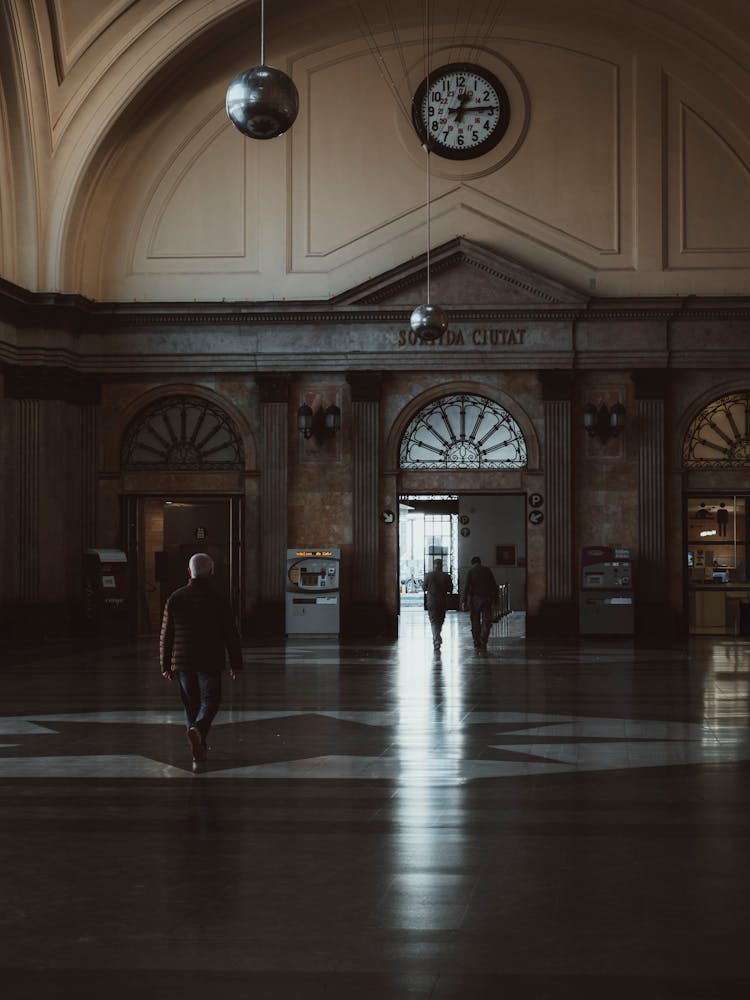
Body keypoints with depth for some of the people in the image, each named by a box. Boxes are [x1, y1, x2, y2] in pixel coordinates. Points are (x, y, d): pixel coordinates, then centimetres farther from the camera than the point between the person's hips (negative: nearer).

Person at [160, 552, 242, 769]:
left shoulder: (176, 598, 0)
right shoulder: (218, 600, -6)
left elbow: (166, 634, 3)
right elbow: (231, 635, -4)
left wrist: (166, 665, 10)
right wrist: (236, 664, 5)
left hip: (183, 661, 3)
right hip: (210, 662, -2)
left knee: (191, 704, 13)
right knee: (210, 701, 8)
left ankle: (198, 753, 14)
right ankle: (198, 729, -21)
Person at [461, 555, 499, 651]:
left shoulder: (470, 572, -2)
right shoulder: (487, 570, 4)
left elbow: (466, 587, -9)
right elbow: (495, 585, 5)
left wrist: (464, 601, -8)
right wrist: (496, 597, 11)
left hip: (474, 600, -1)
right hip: (487, 599, 1)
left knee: (475, 622, 8)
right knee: (486, 622, 1)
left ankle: (477, 644, 10)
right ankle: (483, 642, -13)